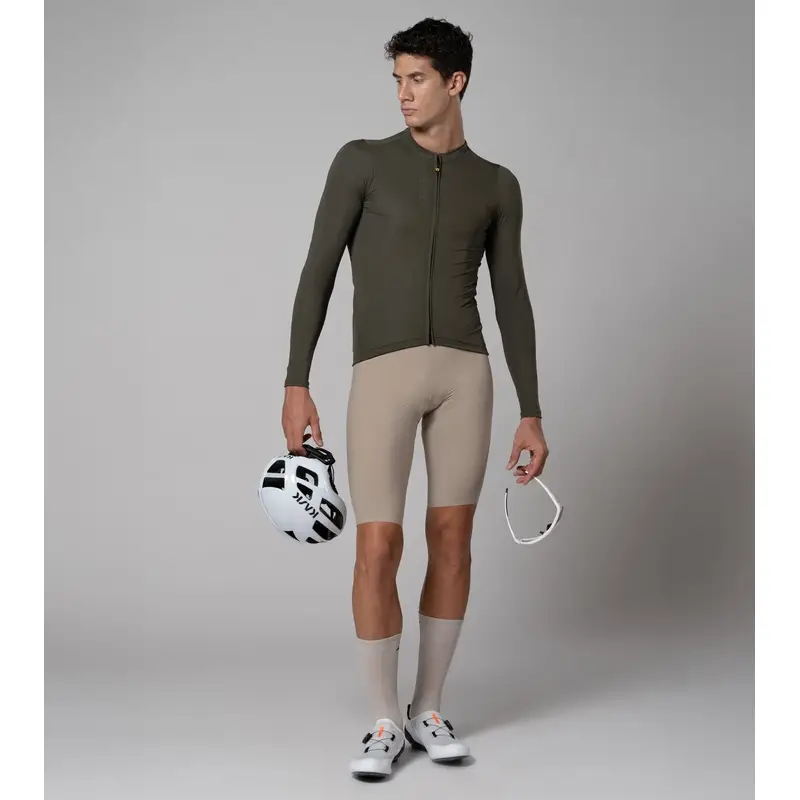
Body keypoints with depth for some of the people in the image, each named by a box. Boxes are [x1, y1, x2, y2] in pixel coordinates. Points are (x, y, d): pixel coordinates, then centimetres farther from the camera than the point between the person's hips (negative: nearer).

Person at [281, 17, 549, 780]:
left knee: (452, 542, 5)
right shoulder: (361, 161, 6)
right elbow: (317, 274, 1)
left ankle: (427, 710, 21)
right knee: (378, 552, -7)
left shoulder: (496, 185, 14)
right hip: (382, 376, -2)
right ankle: (385, 722, 11)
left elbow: (512, 304, 12)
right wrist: (295, 386, -7)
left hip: (464, 373, 3)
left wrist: (531, 415, 7)